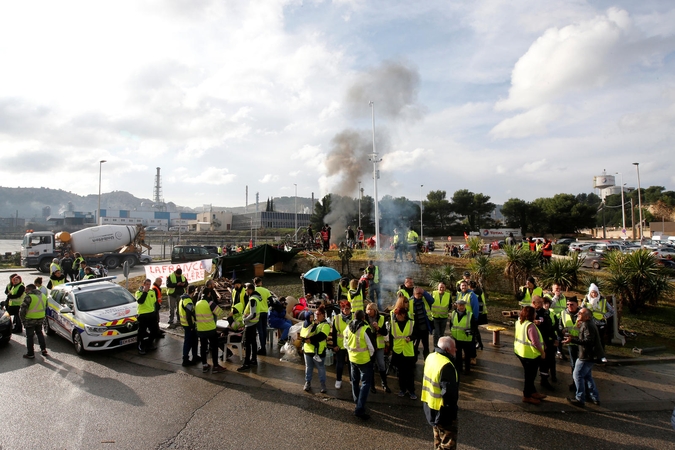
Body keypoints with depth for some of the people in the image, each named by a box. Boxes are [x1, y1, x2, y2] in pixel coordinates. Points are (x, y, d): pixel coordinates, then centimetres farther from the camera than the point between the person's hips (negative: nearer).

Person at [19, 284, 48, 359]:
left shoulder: (28, 297, -15)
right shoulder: (43, 296, 9)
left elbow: (22, 309, -17)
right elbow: (45, 308, 16)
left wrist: (23, 319, -5)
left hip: (30, 320, -6)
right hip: (40, 319, 7)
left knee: (30, 336, 5)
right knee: (39, 333, 22)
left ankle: (30, 354, 11)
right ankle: (44, 350, 20)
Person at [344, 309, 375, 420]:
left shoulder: (348, 328, -2)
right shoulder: (365, 329, -22)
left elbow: (346, 344, 7)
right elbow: (371, 345, -15)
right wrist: (371, 355, 3)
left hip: (352, 358, 6)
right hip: (364, 360, -6)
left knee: (355, 381, 22)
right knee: (365, 383, -1)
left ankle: (358, 402, 38)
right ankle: (359, 409, -7)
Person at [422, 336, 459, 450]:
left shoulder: (430, 357, 1)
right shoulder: (446, 365, -28)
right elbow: (449, 392, -30)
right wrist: (452, 407, -14)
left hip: (429, 405, 9)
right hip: (442, 411, -9)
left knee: (438, 438, 27)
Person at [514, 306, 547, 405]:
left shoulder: (519, 322, 1)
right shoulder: (530, 326, -26)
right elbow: (535, 342, -26)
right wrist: (542, 352, -11)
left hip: (520, 351, 8)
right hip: (530, 354, -8)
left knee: (529, 374, 23)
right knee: (530, 375, 8)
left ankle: (533, 392, 38)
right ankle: (527, 396, 20)